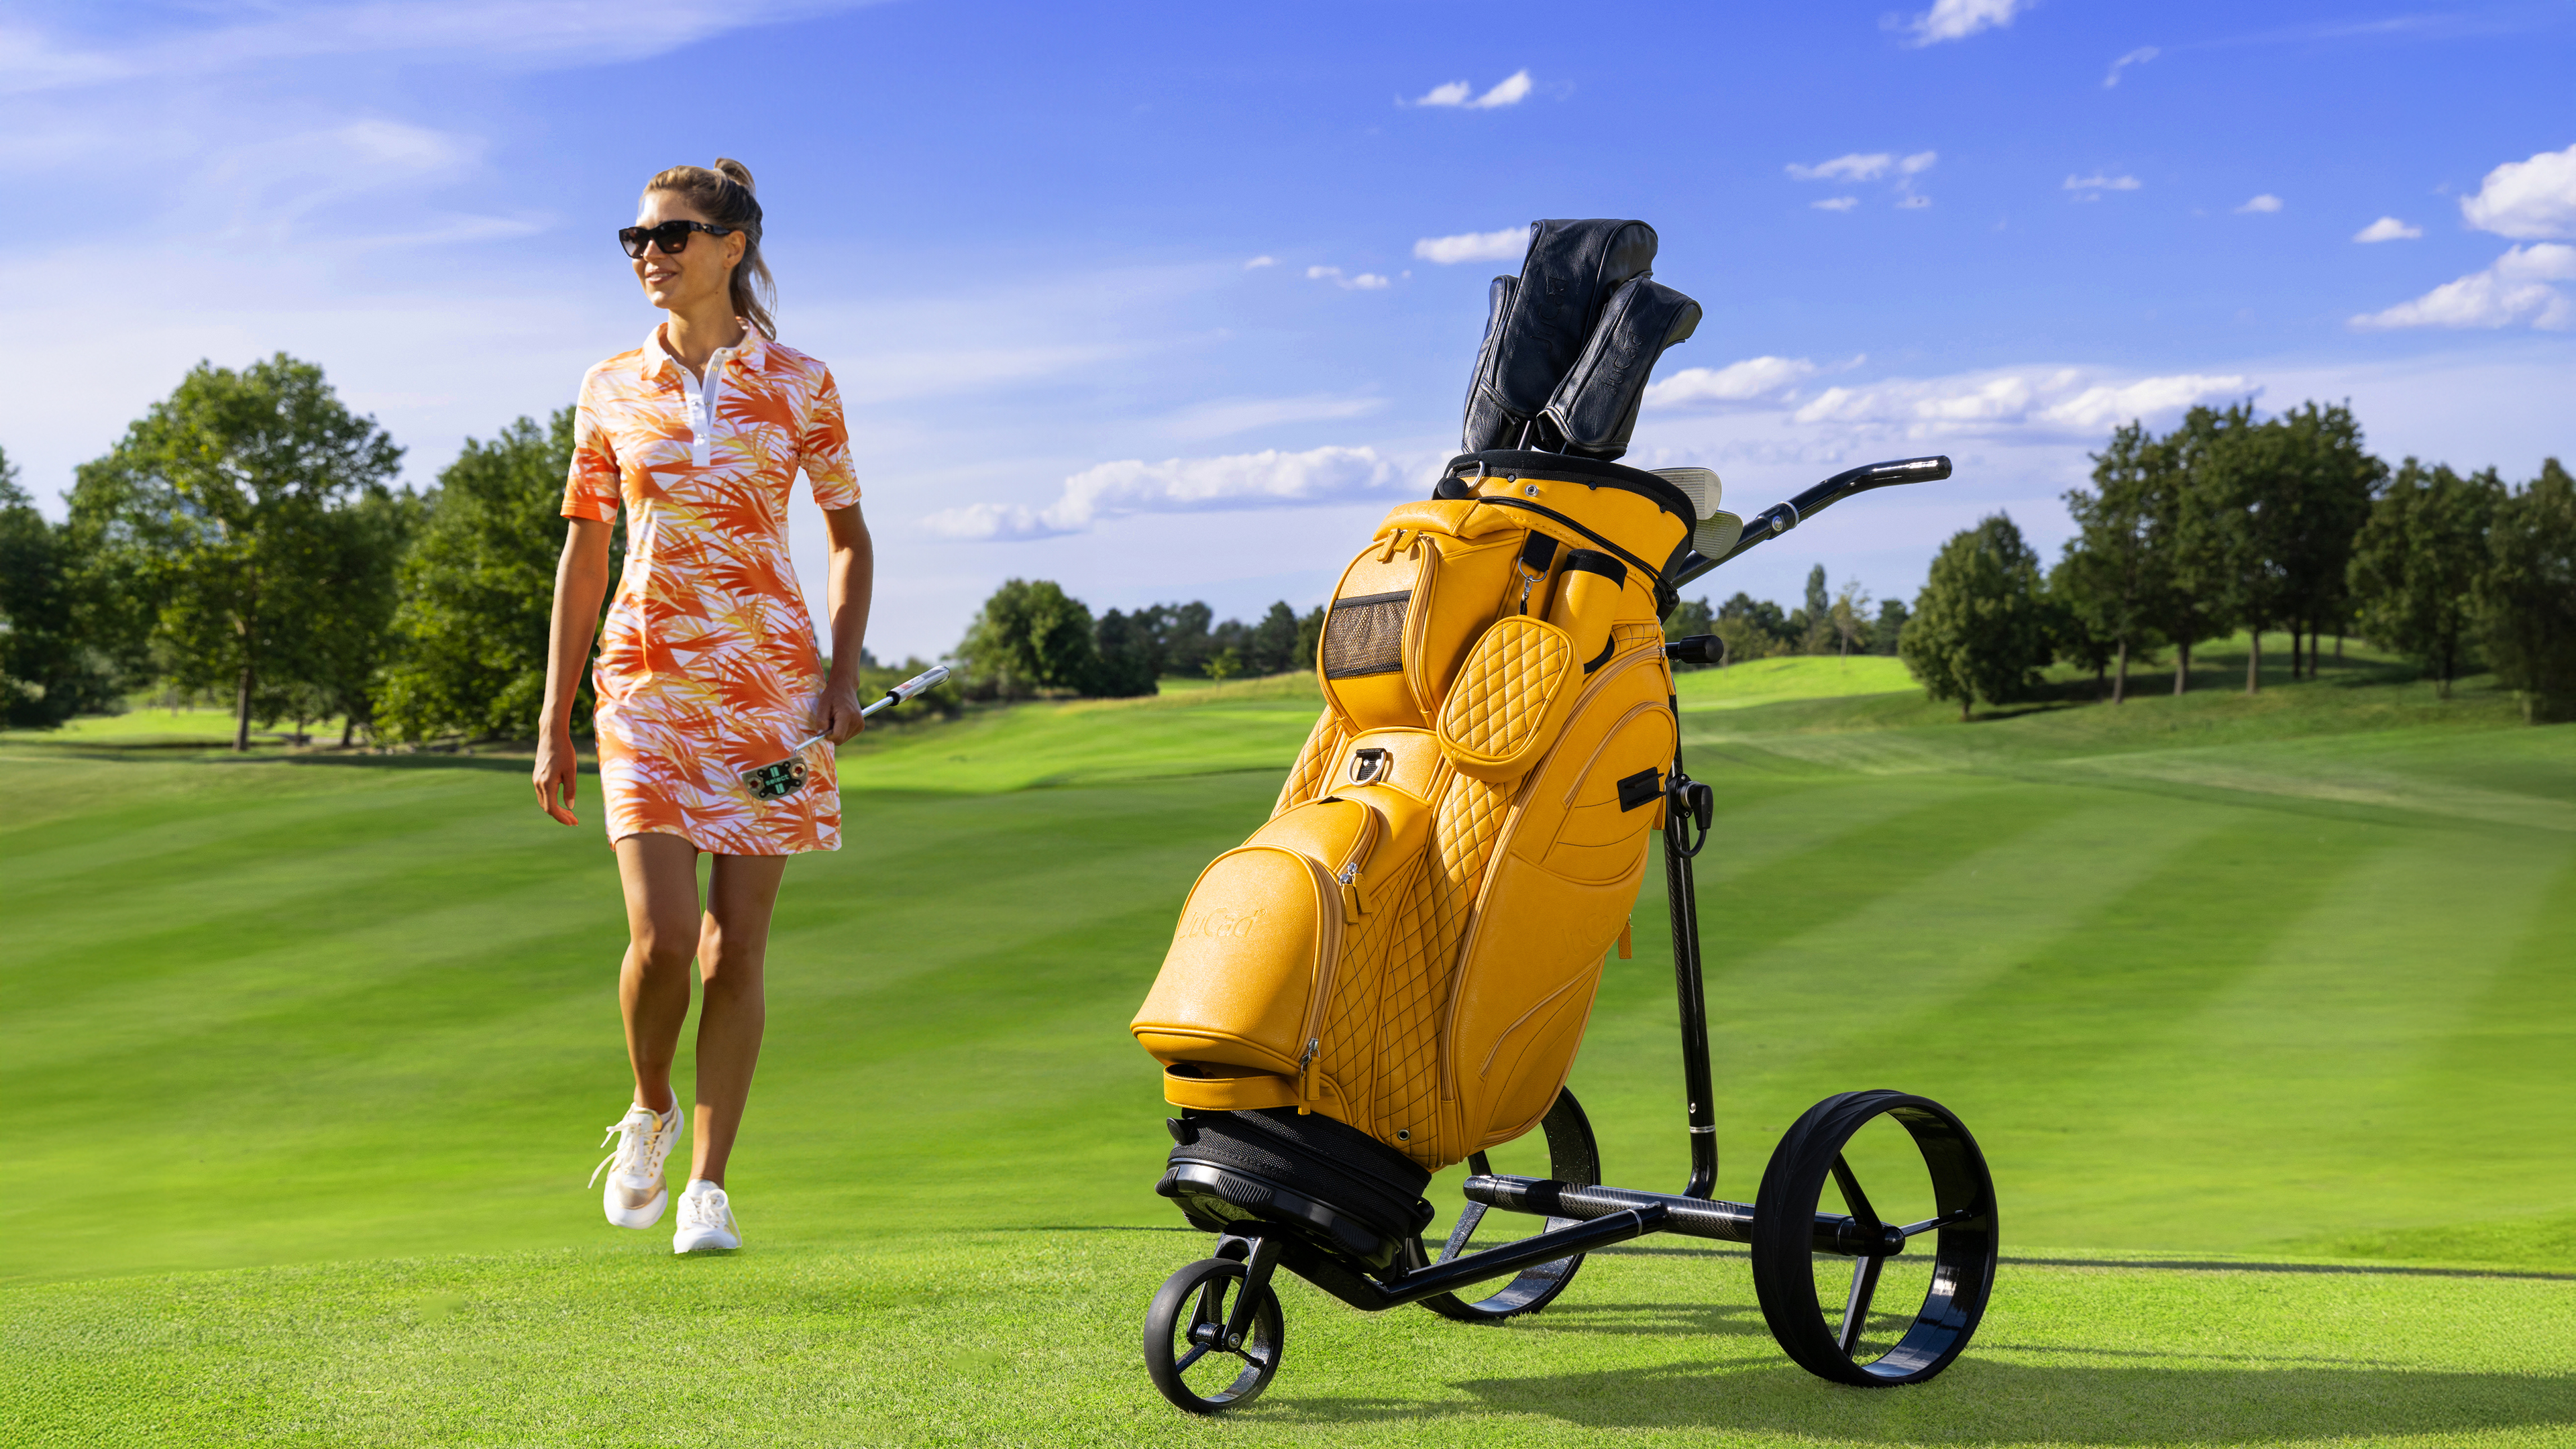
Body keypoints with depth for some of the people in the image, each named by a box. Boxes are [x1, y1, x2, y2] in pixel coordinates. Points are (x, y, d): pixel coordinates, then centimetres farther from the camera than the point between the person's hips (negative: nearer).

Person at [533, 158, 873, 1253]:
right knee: (661, 937, -13)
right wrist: (553, 722, 8)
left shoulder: (799, 384, 3)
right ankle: (650, 1108, 17)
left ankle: (709, 1186, 10)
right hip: (648, 682, 0)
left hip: (769, 685, 0)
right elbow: (583, 555, 11)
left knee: (738, 947, 0)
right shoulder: (612, 391, 7)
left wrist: (843, 672, -5)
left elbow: (850, 536, 10)